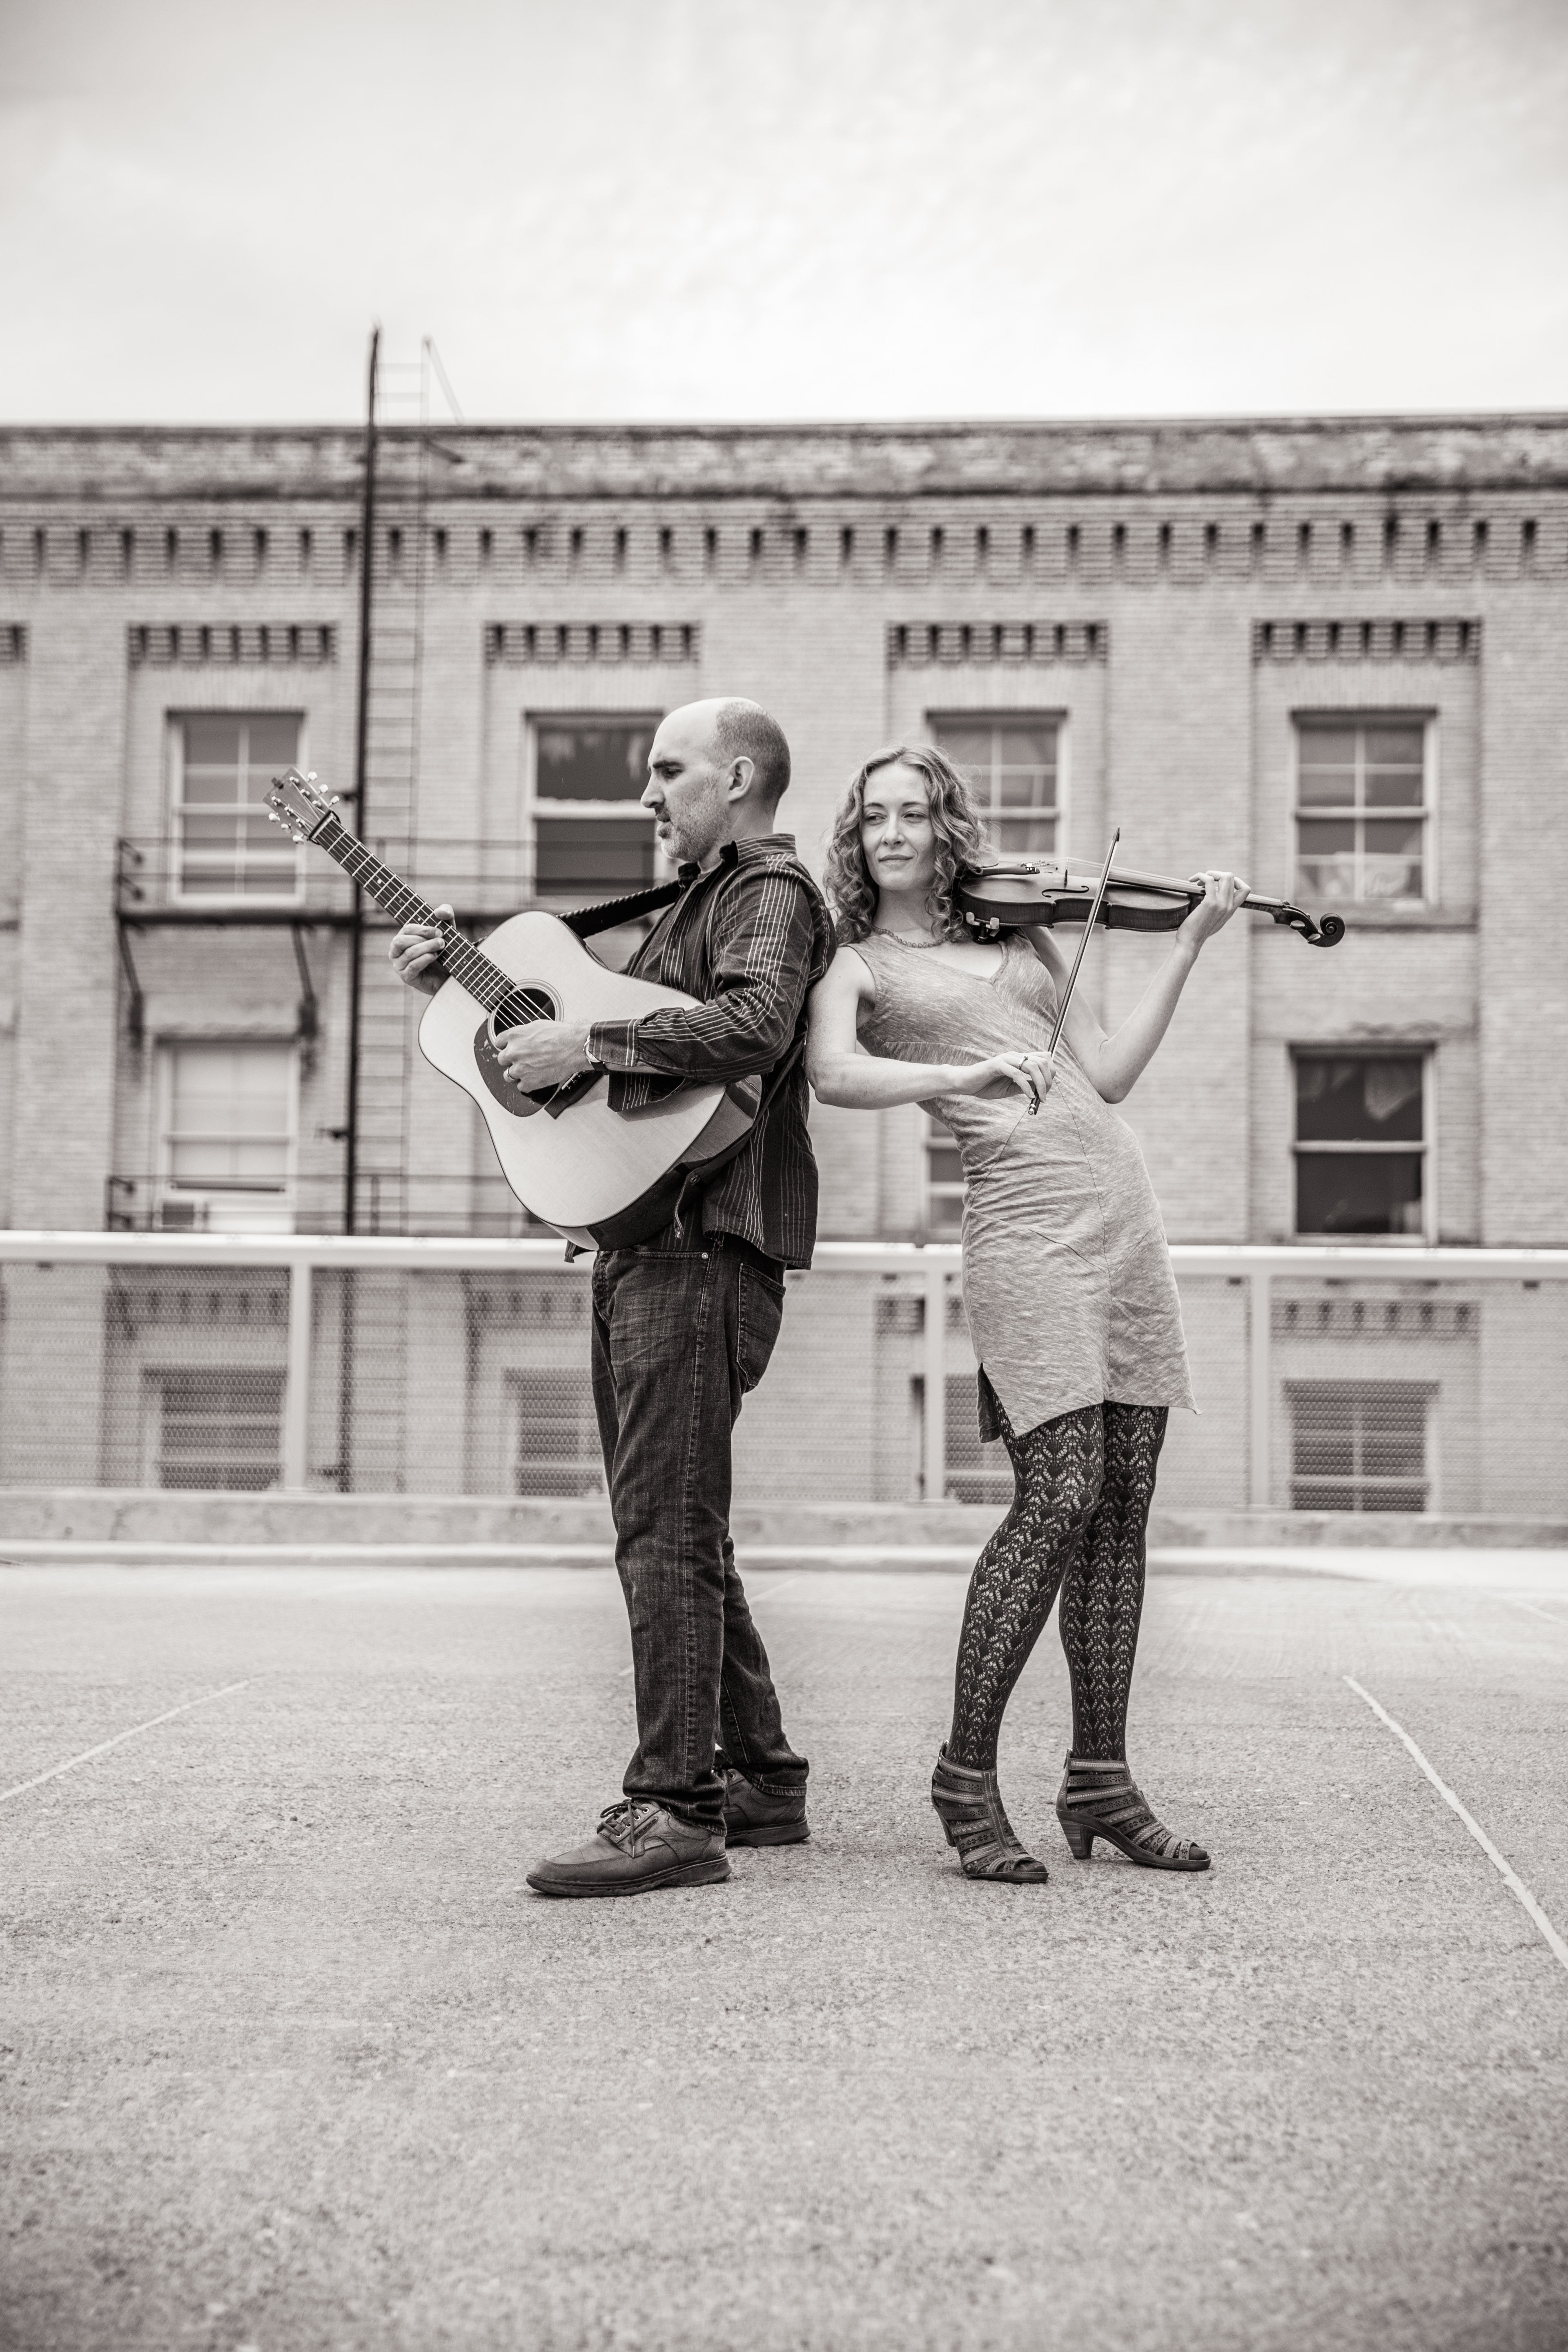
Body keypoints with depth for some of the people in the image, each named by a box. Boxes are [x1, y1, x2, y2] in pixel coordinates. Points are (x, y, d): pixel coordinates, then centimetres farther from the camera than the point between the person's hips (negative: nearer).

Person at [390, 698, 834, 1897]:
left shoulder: (772, 890, -6)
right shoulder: (696, 901, 25)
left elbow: (754, 1024, -26)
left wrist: (587, 1042, -23)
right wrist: (461, 986, 15)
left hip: (705, 1245, -10)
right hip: (643, 1238, 10)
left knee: (665, 1528, -12)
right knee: (674, 1529, 13)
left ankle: (675, 1808, -10)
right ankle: (759, 1780, 21)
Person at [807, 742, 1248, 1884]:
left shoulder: (1022, 935, 22)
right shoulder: (856, 966, 8)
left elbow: (1110, 1073, 15)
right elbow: (834, 1075, -13)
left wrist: (1189, 947, 11)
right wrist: (965, 1074, -27)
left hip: (1123, 1212, 5)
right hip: (1028, 1222, -5)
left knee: (1122, 1505, 3)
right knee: (1061, 1496, -15)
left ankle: (1101, 1780, 12)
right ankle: (968, 1778, -3)